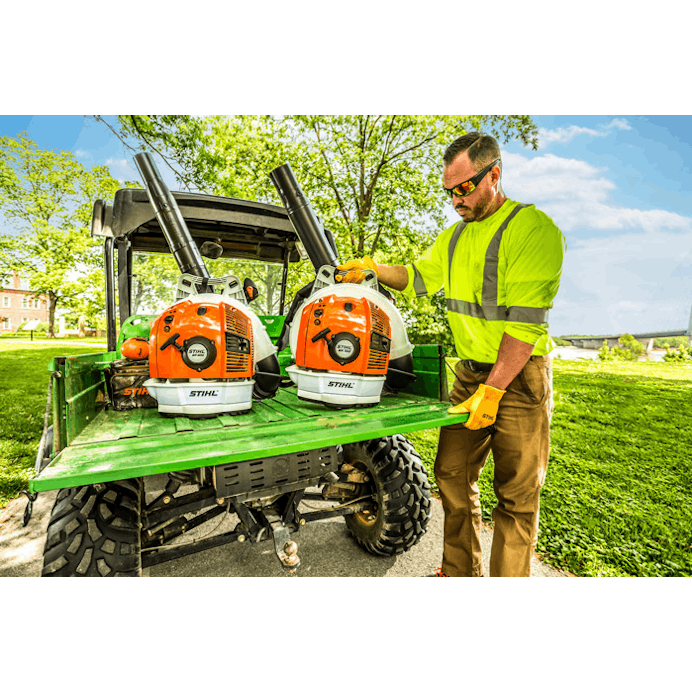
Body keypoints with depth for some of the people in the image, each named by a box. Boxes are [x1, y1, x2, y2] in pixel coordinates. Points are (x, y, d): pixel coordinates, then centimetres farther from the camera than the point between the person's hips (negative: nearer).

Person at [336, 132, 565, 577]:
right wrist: (373, 268, 7)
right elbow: (419, 278, 22)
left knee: (516, 494, 4)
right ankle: (460, 571, 28)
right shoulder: (455, 235, 11)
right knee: (452, 474, 10)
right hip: (470, 371, 7)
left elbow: (526, 323, -20)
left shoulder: (534, 229, -13)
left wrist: (491, 391, -23)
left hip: (520, 376, -6)